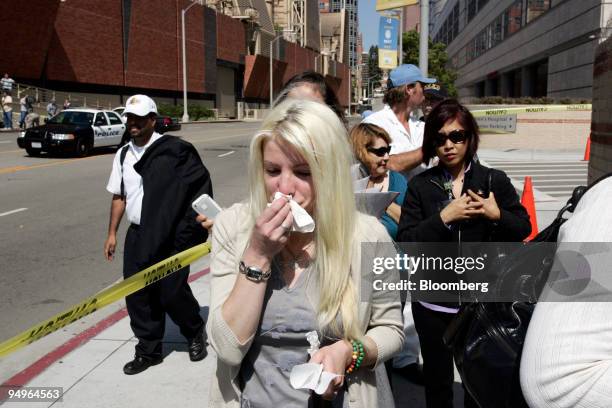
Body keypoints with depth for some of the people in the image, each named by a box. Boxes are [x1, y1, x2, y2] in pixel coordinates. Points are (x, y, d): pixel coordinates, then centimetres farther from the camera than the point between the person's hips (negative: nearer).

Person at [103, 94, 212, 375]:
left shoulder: (174, 150, -11)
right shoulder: (123, 155, 9)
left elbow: (199, 186, -11)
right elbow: (118, 197, 15)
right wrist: (112, 233, 13)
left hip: (172, 237, -6)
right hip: (137, 236, 6)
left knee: (172, 291, -2)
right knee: (137, 295, 7)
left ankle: (195, 333, 28)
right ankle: (148, 350, 25)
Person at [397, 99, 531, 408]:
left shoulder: (494, 180, -2)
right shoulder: (420, 185, -4)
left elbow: (523, 229, 2)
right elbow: (405, 242, -10)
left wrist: (497, 215, -16)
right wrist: (443, 217, -21)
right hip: (433, 303, 0)